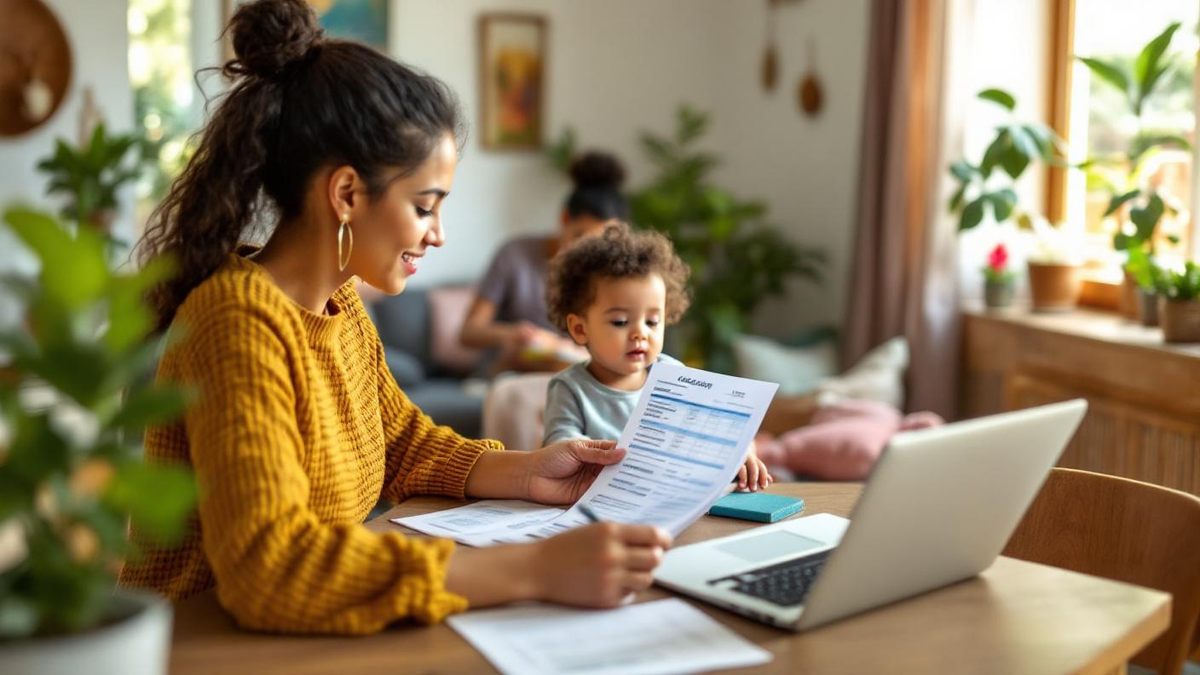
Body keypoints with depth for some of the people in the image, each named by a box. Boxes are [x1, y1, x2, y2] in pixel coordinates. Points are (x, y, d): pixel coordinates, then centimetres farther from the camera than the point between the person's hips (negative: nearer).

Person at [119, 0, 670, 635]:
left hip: (297, 636, 7)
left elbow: (402, 442, 17)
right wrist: (533, 569, -34)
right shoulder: (240, 321, -21)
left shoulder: (341, 306, 3)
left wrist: (526, 472, -1)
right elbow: (267, 567, -33)